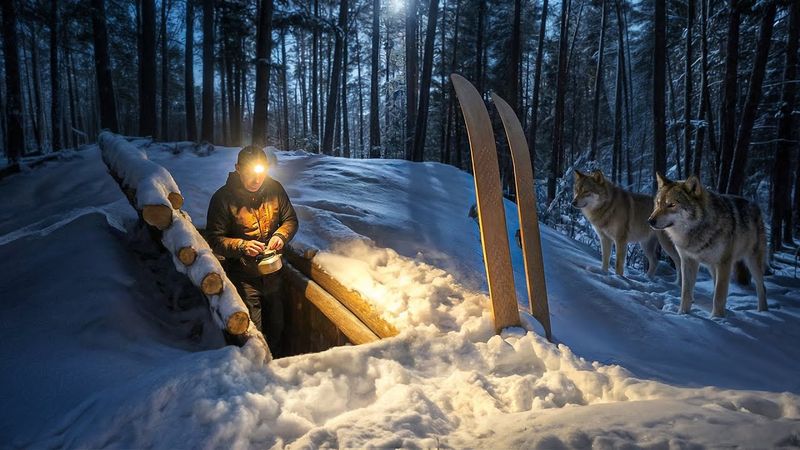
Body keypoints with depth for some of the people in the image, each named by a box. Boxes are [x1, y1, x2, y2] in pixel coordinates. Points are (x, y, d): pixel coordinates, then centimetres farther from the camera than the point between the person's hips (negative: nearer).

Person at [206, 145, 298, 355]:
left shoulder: (275, 189, -4)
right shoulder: (223, 198, -13)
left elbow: (291, 219, 6)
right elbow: (214, 239, -11)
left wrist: (281, 235, -15)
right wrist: (241, 246, -28)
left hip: (273, 273, 4)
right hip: (244, 278, -4)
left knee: (276, 327, 20)